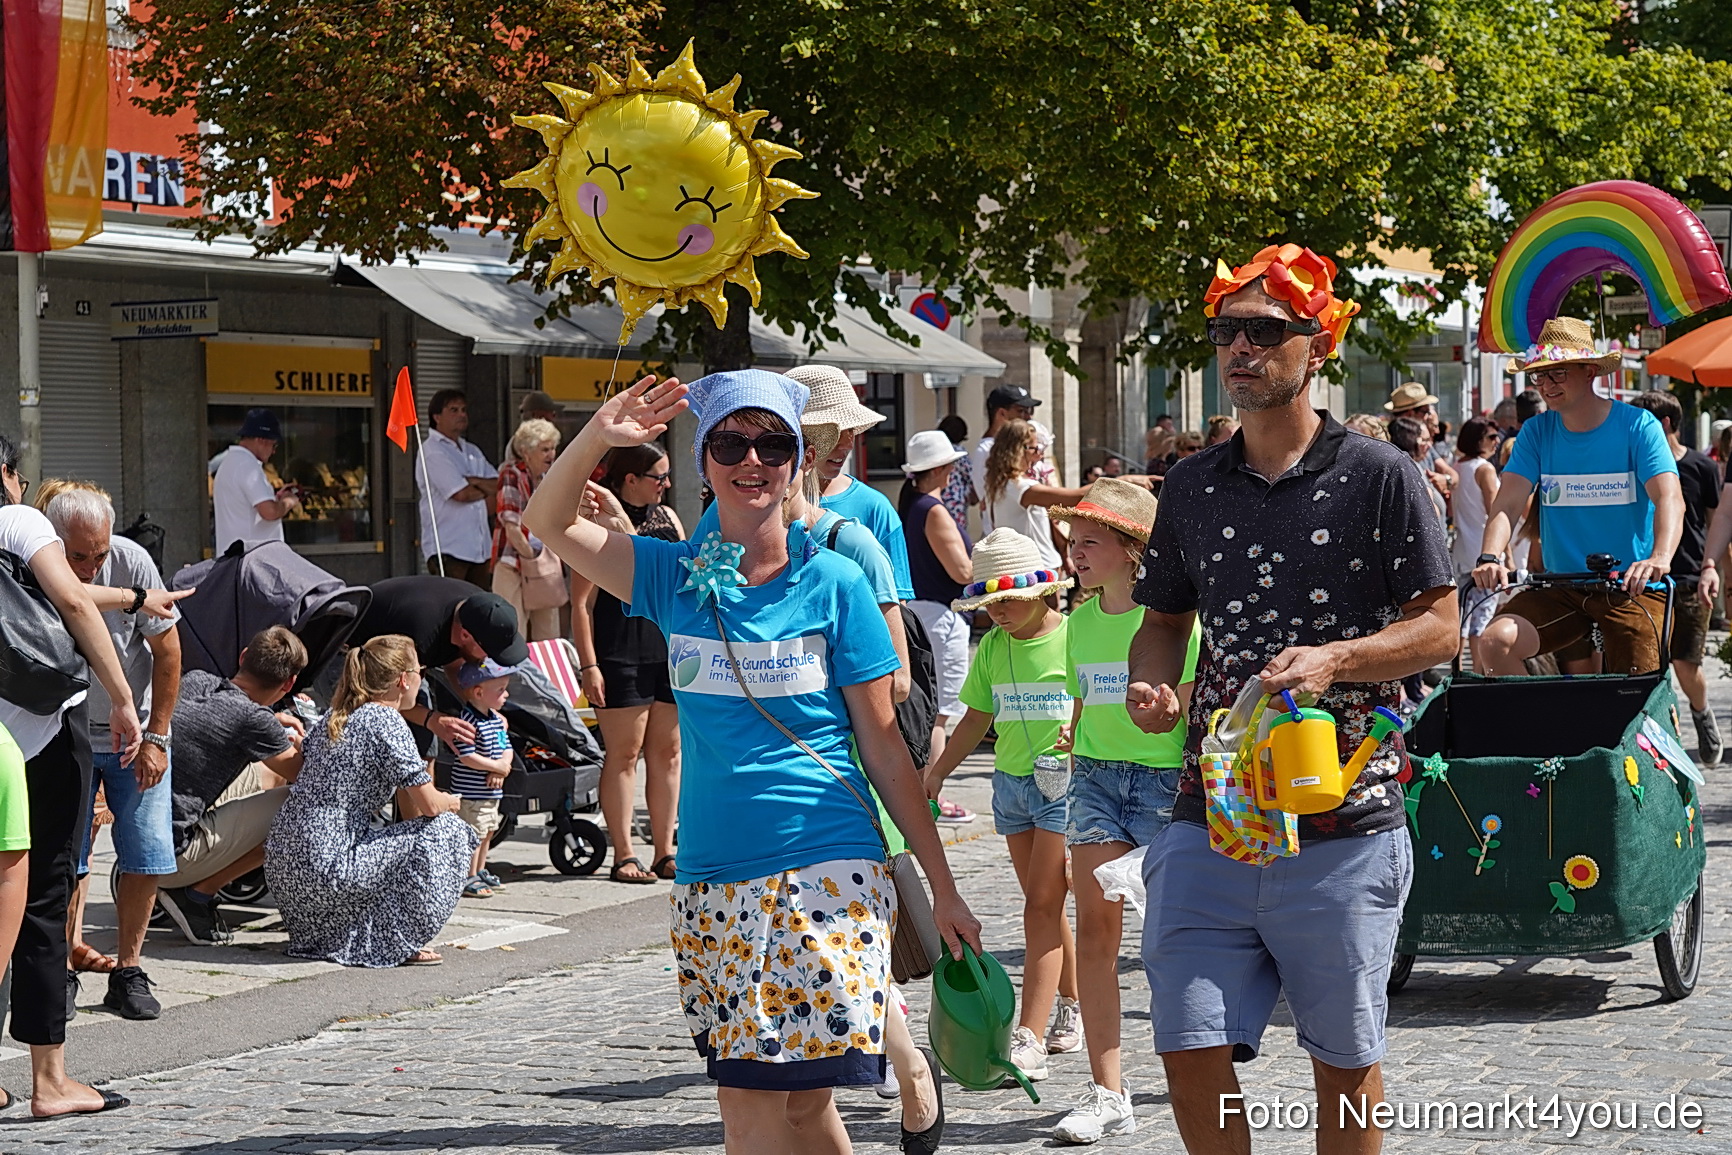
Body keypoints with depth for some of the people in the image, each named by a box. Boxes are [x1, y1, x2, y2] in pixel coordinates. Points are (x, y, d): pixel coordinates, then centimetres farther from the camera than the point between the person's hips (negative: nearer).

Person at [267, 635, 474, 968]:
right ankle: (398, 943, -1)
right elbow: (429, 805, -10)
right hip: (326, 870, -9)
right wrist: (454, 802, 13)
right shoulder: (386, 721, -9)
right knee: (447, 831, -2)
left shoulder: (334, 716, 15)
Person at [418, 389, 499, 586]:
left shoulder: (472, 452, 20)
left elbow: (499, 485, 10)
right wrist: (487, 490, 4)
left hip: (478, 548, 8)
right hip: (448, 548, -8)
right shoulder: (432, 451, -7)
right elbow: (461, 494, -16)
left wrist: (474, 481, -8)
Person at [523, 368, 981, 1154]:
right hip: (711, 882, 4)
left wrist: (942, 886, 2)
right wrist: (599, 435, -12)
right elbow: (548, 523, 5)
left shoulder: (831, 582, 0)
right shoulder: (676, 576, 8)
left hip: (825, 870, -4)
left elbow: (883, 745, 3)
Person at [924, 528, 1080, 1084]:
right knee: (1045, 907, 13)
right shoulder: (993, 646, 9)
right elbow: (978, 717, 17)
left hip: (1065, 783, -6)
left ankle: (1029, 1039, -11)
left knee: (1041, 906, -9)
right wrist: (937, 771, 14)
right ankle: (1072, 1011, 28)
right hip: (1012, 784, 6)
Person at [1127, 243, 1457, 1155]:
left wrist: (1334, 659, -19)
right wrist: (1149, 685, -2)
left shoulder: (1377, 476, -2)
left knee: (1345, 1061, 8)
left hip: (1344, 825, -3)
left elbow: (1439, 627, -2)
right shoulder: (1192, 487, 10)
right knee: (1191, 1051, -2)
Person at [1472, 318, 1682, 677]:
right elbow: (1508, 504, -4)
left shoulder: (1637, 425, -5)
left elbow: (1669, 498, -17)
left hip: (1632, 589, -3)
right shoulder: (1536, 432, 5)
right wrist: (1490, 558, -25)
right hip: (1561, 590, 3)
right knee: (1496, 641, -20)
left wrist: (1660, 558, -37)